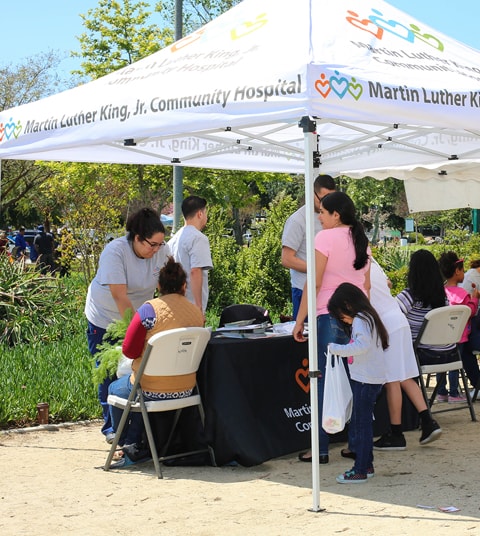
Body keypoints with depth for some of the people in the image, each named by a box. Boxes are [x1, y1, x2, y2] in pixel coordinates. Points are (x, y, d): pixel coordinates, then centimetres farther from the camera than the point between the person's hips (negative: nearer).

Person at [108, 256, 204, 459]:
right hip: (185, 390, 5)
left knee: (115, 389, 26)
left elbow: (129, 350, -12)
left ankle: (123, 442, 37)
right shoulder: (197, 312, -1)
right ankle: (134, 442, 39)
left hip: (152, 390, -5)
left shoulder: (150, 309, -16)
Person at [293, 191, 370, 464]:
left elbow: (314, 283, -10)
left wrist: (300, 320, -7)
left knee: (324, 382, -2)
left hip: (330, 315, -7)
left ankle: (321, 449, -1)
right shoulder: (362, 240, 13)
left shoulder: (326, 237, -7)